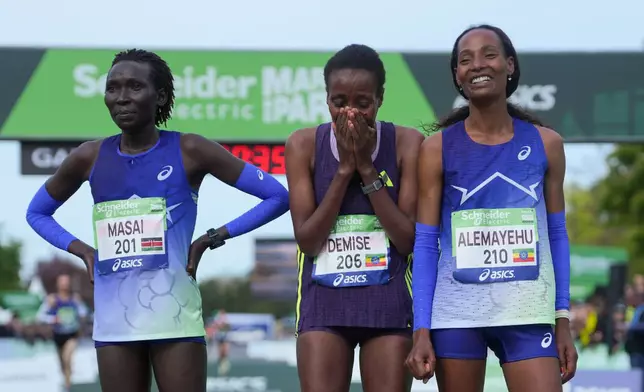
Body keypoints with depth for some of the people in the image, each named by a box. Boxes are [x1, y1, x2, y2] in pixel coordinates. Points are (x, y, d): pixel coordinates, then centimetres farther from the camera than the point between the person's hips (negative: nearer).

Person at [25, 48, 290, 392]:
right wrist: (80, 250, 7)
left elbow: (277, 196, -2)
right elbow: (36, 212, 23)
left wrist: (215, 237, -7)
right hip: (114, 320, 4)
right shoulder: (90, 158, 6)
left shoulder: (189, 151, -3)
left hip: (174, 316, -4)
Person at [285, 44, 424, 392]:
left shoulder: (406, 143, -3)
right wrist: (344, 169, -13)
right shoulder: (305, 144, -2)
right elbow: (306, 239, -6)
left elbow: (408, 239, -7)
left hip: (389, 302, 0)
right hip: (323, 303, 0)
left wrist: (366, 168, -12)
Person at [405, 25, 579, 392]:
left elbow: (557, 235, 10)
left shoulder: (546, 143, 5)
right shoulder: (438, 148, 1)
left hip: (528, 313, 1)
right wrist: (421, 330, -6)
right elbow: (426, 244, 1)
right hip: (456, 313, 0)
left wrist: (563, 320, 5)